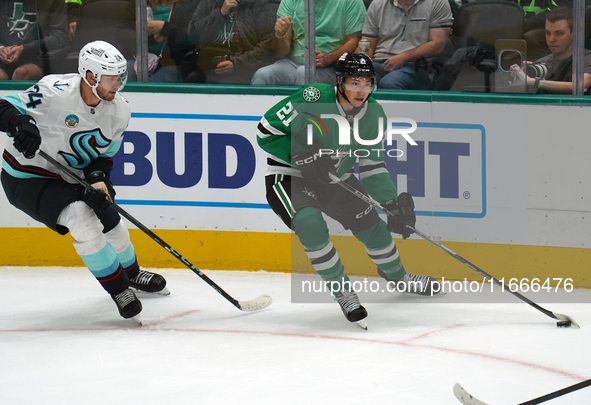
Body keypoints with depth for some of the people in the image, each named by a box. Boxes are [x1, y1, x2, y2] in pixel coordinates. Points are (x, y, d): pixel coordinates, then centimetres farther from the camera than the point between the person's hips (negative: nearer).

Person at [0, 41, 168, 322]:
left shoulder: (119, 111, -8)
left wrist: (98, 180, -20)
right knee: (82, 219, -27)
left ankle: (130, 273, 49)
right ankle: (117, 288, -10)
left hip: (69, 177, 7)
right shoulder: (55, 92, -28)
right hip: (27, 177, -7)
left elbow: (104, 156, 0)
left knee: (111, 222, 16)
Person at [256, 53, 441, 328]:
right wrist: (302, 155, -33)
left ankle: (396, 275, 41)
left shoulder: (372, 114, -9)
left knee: (371, 224, 9)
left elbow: (371, 165, -1)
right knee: (310, 222, -31)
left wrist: (393, 202, -13)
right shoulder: (314, 99, -28)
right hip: (287, 176, -6)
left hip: (334, 179, 6)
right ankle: (342, 292, -16)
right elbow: (266, 131, -23)